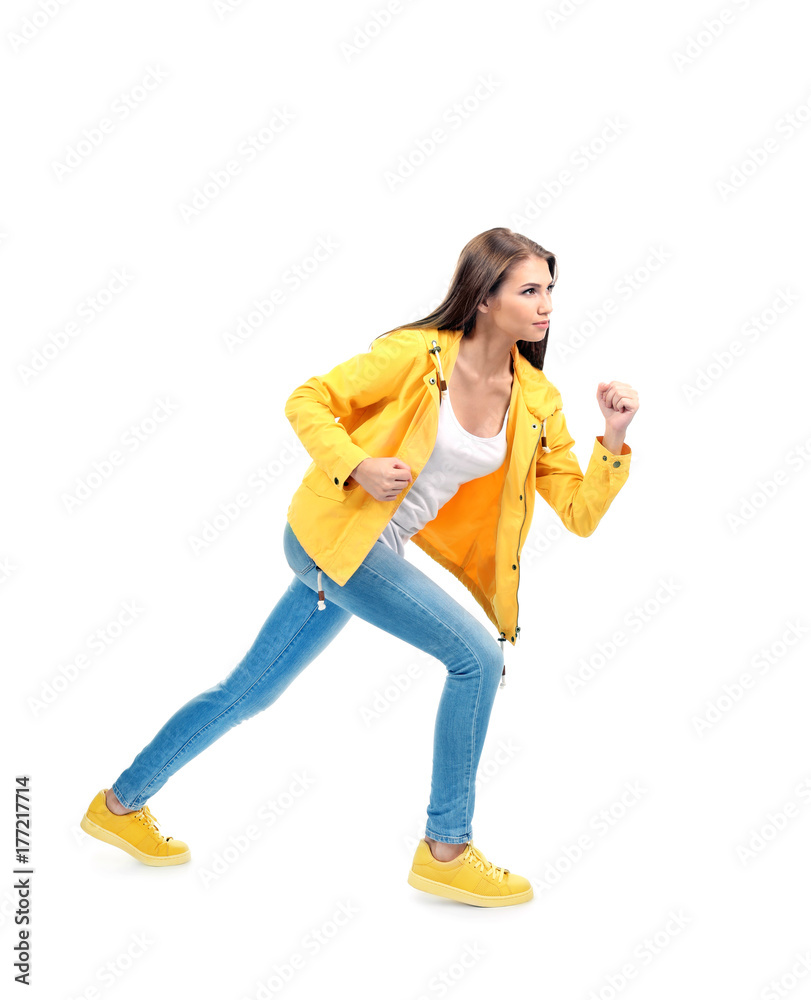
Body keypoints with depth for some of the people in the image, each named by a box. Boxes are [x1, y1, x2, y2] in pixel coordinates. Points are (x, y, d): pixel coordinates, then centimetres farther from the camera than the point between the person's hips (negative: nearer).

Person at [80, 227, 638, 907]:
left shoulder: (536, 401, 2)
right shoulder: (419, 354, -14)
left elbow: (580, 513, 1)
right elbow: (308, 402, -8)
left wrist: (615, 438, -12)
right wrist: (356, 467, -22)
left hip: (378, 549, 7)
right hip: (333, 531, -7)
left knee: (250, 691, 16)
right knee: (478, 656, -14)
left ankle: (123, 802, 33)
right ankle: (446, 850, 1)